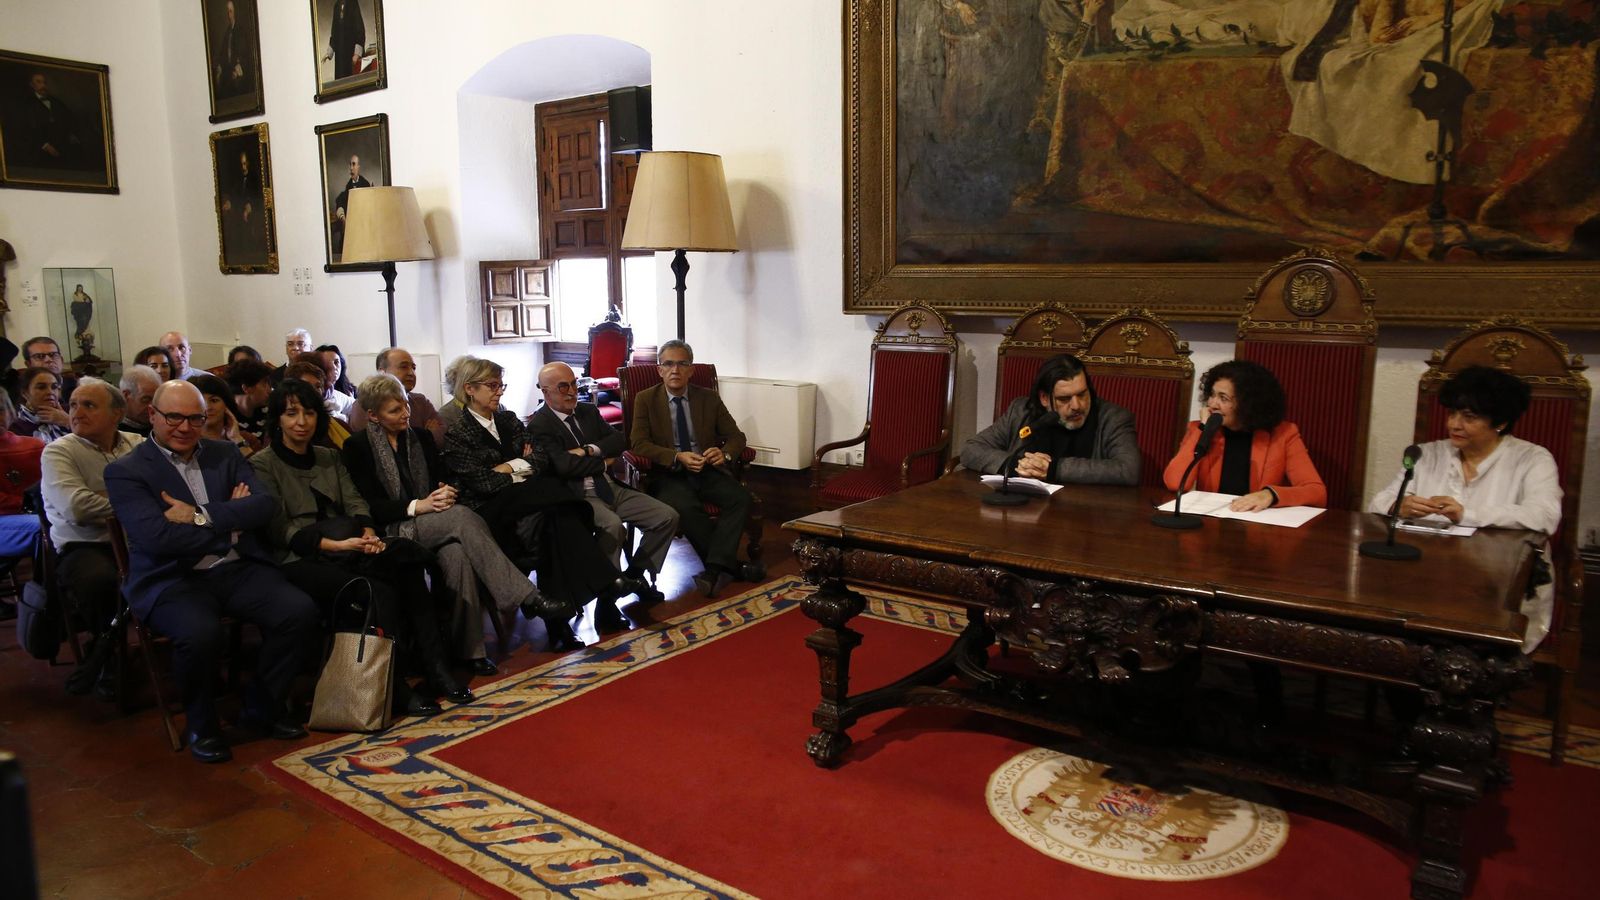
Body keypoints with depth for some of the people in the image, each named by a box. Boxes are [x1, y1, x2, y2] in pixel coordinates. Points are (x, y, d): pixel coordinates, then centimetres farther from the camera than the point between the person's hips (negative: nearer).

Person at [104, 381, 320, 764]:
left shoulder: (224, 454, 14)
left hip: (238, 568, 4)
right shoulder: (125, 471, 0)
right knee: (200, 632, -35)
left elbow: (265, 505, 0)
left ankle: (262, 708, 4)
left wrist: (201, 516, -13)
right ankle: (201, 725, -3)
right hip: (172, 580, -4)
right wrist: (231, 517, -7)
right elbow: (157, 538, -15)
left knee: (301, 611, -20)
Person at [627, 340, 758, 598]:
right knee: (685, 507, -35)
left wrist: (724, 453, -17)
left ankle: (715, 568, -30)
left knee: (741, 498, -27)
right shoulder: (645, 400, 3)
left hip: (708, 471, 3)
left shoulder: (710, 399, 9)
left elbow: (736, 436, 8)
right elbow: (639, 443, -6)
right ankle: (729, 564, -21)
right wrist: (677, 458, -22)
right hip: (669, 474, -3)